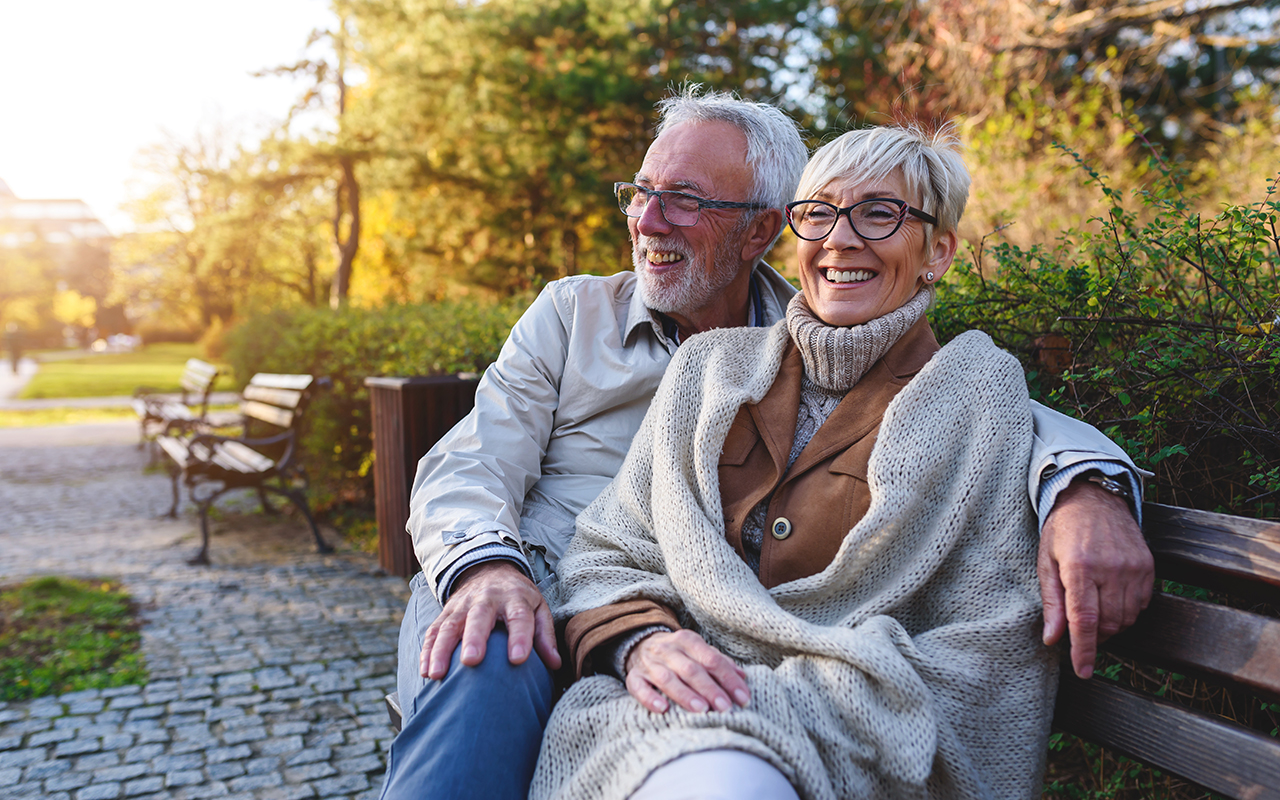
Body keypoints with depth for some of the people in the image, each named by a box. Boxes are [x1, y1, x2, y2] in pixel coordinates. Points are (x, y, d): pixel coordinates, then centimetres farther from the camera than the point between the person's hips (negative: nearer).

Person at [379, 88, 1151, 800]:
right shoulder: (573, 312, 10)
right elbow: (470, 468, 2)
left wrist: (1084, 485, -23)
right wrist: (488, 567, -22)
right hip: (527, 592, 1)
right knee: (487, 665, -35)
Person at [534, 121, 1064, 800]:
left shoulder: (978, 394, 3)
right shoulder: (713, 364, 12)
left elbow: (982, 657, -3)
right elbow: (608, 550, 11)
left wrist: (776, 694, -15)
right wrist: (639, 641, -12)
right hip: (664, 712, 2)